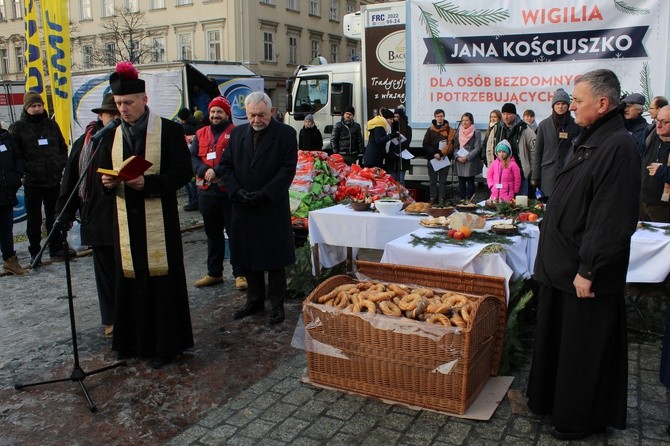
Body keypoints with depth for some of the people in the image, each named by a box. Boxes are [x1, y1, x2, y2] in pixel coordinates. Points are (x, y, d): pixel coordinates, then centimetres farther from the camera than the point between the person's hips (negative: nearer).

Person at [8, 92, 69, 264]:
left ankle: (57, 248, 24)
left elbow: (63, 146, 15)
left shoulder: (51, 124, 9)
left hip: (54, 179, 3)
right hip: (32, 181, -3)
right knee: (34, 219, 5)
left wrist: (61, 164, 2)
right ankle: (35, 252, 15)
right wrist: (25, 169, -14)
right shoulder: (18, 127, -3)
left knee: (54, 217, 13)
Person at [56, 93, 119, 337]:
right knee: (106, 271, 11)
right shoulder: (85, 142, 1)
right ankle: (110, 319, 25)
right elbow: (70, 180, 3)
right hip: (98, 219, 1)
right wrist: (65, 215, 2)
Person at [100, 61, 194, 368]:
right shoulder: (113, 135, 11)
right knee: (130, 281, 9)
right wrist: (108, 182, -6)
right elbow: (106, 171, 18)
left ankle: (165, 344, 13)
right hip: (126, 222, 5)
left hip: (159, 222, -5)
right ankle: (134, 340, 23)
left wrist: (147, 182, -21)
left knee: (161, 280, 1)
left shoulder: (169, 130, -5)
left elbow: (183, 171, -10)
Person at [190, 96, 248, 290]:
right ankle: (214, 273, 26)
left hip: (229, 193, -5)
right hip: (207, 193, 5)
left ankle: (240, 274, 10)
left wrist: (217, 171, -20)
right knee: (213, 235, 15)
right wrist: (205, 170, -14)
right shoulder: (201, 134, 13)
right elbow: (192, 157, 4)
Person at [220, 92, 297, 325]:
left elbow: (288, 169, -10)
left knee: (275, 259, 5)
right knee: (248, 258, 13)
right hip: (243, 209, 4)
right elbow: (226, 165, 9)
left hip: (273, 208, -4)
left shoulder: (285, 134, -5)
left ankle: (277, 304, 18)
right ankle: (255, 300, 28)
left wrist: (264, 194, -17)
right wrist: (237, 191, -8)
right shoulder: (237, 133, 8)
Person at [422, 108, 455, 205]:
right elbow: (425, 144, 2)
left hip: (444, 159, -2)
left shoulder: (449, 130, 5)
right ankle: (433, 200, 9)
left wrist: (441, 154, -16)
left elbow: (450, 144, -4)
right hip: (432, 159, 2)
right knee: (433, 181, 5)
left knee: (442, 181, 1)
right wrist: (434, 153, -11)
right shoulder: (430, 130, 10)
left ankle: (442, 200, 3)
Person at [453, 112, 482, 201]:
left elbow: (477, 148, -7)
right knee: (461, 184, 6)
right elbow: (455, 147, 10)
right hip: (459, 162, 4)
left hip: (471, 163, -4)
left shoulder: (476, 133, -2)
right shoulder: (459, 132, 11)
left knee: (470, 184, 1)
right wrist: (457, 157, -6)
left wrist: (467, 157, -15)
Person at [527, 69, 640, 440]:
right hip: (561, 265, 9)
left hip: (586, 274, -9)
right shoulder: (586, 141, 11)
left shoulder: (618, 147, -20)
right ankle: (549, 400, 38)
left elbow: (613, 221, -24)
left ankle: (581, 419, 25)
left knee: (584, 350, 7)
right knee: (555, 338, 21)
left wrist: (588, 270, -22)